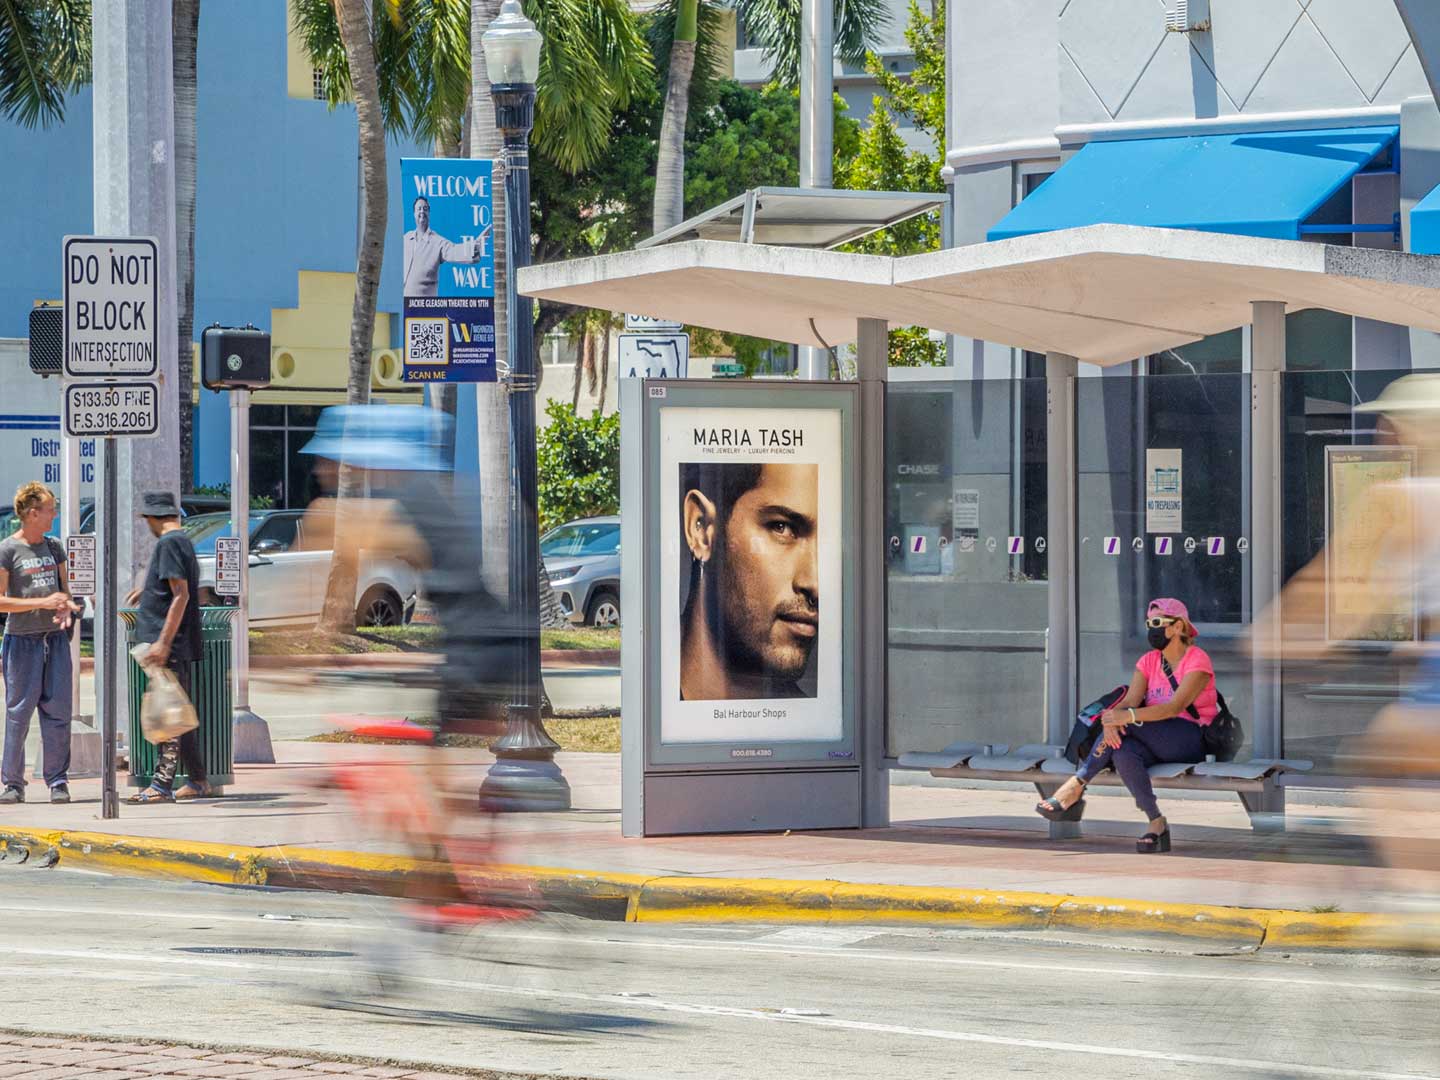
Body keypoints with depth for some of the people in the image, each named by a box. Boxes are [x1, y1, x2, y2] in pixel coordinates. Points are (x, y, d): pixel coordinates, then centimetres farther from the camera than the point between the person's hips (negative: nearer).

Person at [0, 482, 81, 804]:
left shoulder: (53, 547, 13)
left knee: (57, 711, 0)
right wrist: (42, 602, -16)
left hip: (55, 637, 5)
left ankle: (58, 781, 4)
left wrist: (65, 607, -4)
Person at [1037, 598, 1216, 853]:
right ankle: (1156, 824, -30)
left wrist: (1129, 716, -34)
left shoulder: (1197, 660, -7)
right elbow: (1129, 701, -1)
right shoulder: (1149, 661, 13)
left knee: (1127, 725, -29)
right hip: (1156, 742, 5)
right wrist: (1111, 721, -26)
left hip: (1193, 740, -5)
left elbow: (1177, 706, -22)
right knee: (1123, 752, -31)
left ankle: (1076, 785, -27)